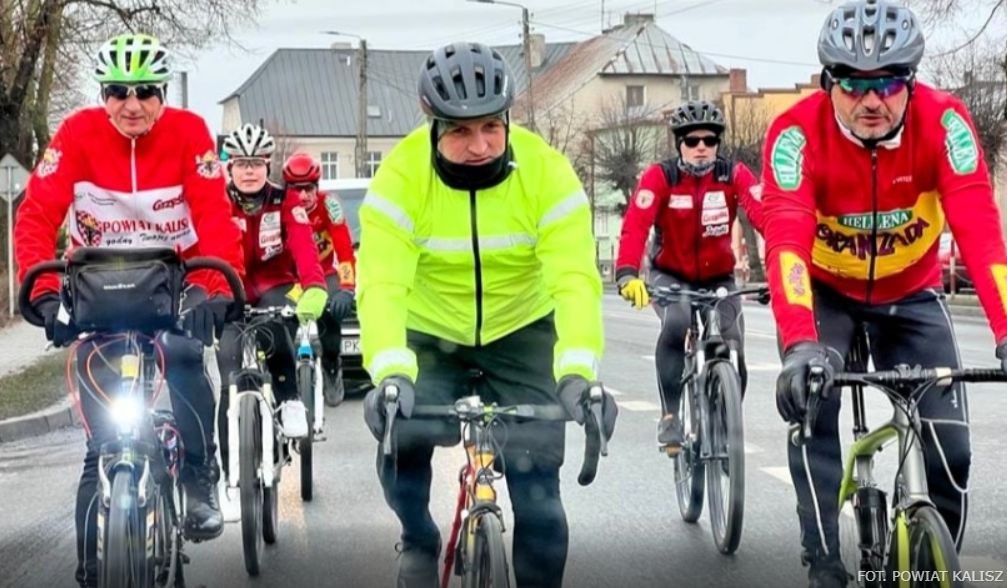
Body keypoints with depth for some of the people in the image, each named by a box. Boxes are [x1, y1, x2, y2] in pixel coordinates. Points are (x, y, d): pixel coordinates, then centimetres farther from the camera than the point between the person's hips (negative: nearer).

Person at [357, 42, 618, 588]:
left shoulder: (547, 173, -21)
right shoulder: (400, 178, -22)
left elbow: (576, 282, -30)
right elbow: (381, 287, -32)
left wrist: (577, 371, -47)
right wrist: (391, 373, -50)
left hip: (522, 332, 1)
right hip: (429, 336, -1)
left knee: (537, 476, -9)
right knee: (401, 436, -25)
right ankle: (418, 541, 4)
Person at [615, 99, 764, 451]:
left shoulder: (734, 175, -13)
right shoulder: (660, 177, -16)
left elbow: (765, 217, -26)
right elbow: (635, 225, -28)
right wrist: (627, 274, -45)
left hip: (718, 278, 2)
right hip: (671, 276, -2)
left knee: (733, 354, -9)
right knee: (675, 324, -32)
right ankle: (670, 416, -20)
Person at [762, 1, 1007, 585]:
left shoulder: (943, 120, -27)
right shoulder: (798, 132, -30)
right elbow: (786, 239, -42)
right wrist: (800, 343, -58)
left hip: (912, 292, 1)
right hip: (827, 291, -1)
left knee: (949, 444, -9)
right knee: (812, 411, -23)